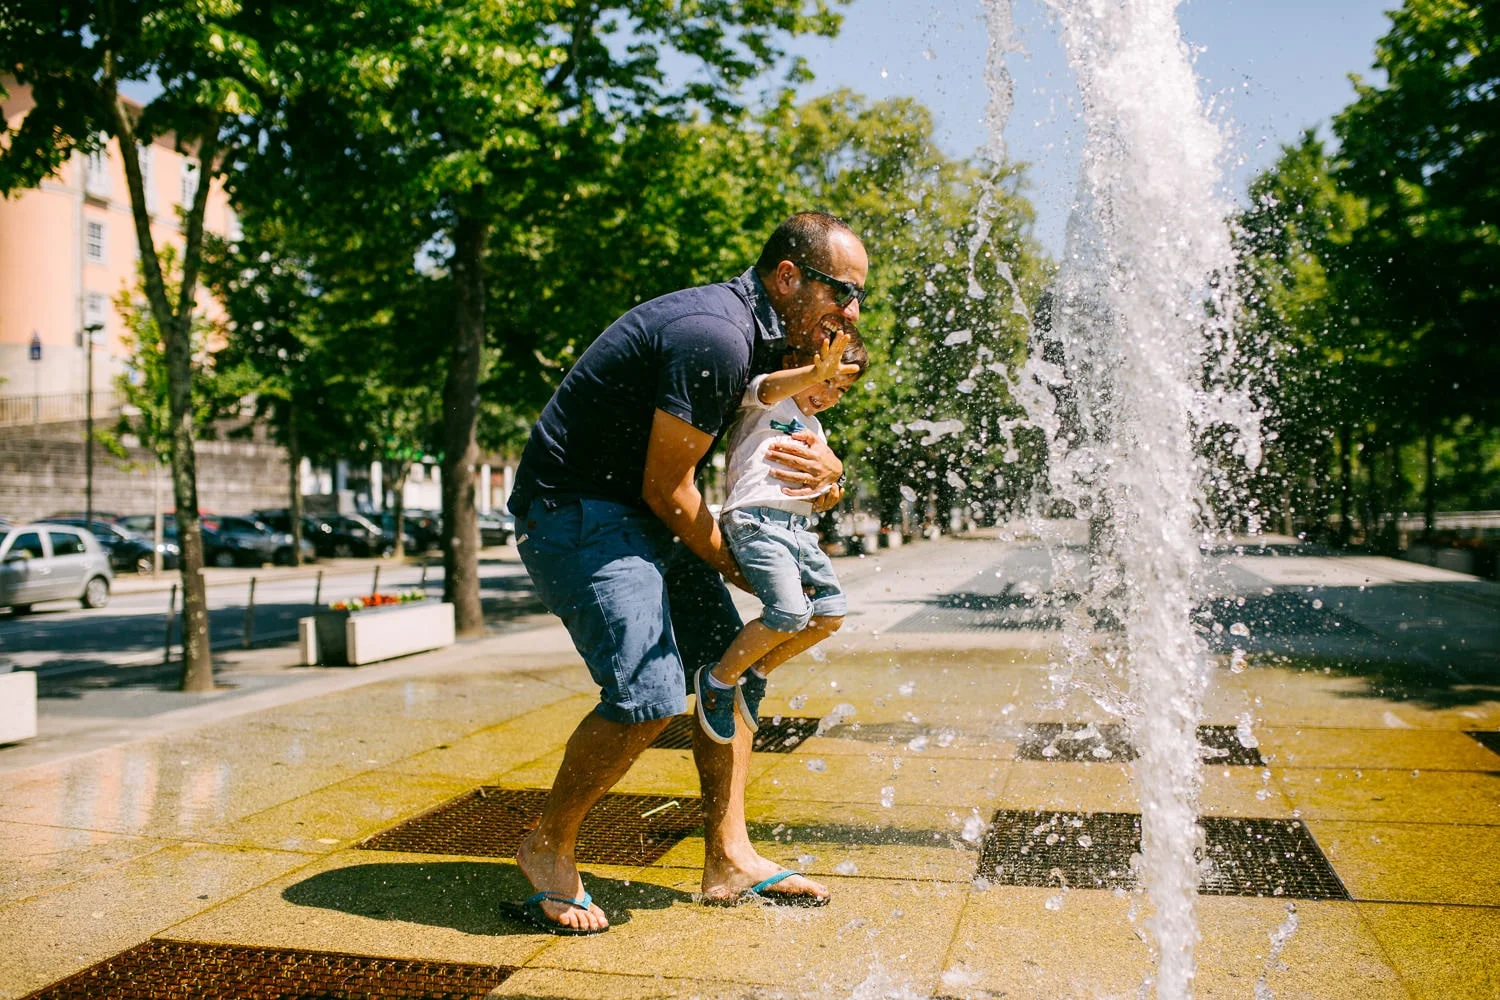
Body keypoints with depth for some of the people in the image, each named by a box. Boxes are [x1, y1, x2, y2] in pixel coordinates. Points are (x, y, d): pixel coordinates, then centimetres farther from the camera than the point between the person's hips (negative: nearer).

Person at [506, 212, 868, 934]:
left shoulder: (770, 339, 7)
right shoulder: (714, 337, -25)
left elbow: (792, 445, 14)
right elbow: (668, 489, -21)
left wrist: (826, 471, -12)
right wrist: (740, 569, -7)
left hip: (640, 512, 10)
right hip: (573, 506, -10)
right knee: (649, 692, -19)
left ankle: (728, 859, 15)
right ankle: (547, 848, 4)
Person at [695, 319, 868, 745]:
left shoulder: (814, 427, 27)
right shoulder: (763, 400, 2)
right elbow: (772, 388, -25)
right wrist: (815, 373, -47)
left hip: (798, 527, 9)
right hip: (756, 519, -9)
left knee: (830, 613, 3)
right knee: (790, 614, -21)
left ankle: (755, 674, 19)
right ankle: (717, 680, 0)